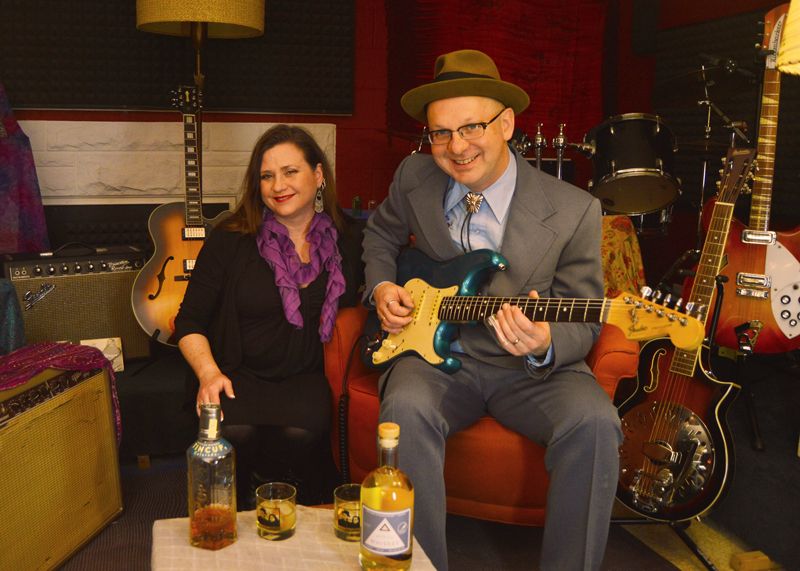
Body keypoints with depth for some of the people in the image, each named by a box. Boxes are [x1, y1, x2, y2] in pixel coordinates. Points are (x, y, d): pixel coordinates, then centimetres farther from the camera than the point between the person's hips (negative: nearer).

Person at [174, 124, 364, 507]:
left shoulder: (348, 240, 6)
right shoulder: (231, 240, 1)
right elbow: (189, 322, 5)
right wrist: (209, 373, -12)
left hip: (306, 378, 1)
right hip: (237, 375, 0)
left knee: (300, 433, -31)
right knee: (235, 433, -31)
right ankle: (243, 515, 1)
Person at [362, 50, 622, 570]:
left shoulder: (574, 210, -11)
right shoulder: (414, 177, -1)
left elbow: (585, 323, -5)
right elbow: (381, 233, 22)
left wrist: (545, 345, -27)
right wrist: (381, 285, 2)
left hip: (532, 370, -1)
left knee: (593, 421, -30)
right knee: (406, 409, -32)